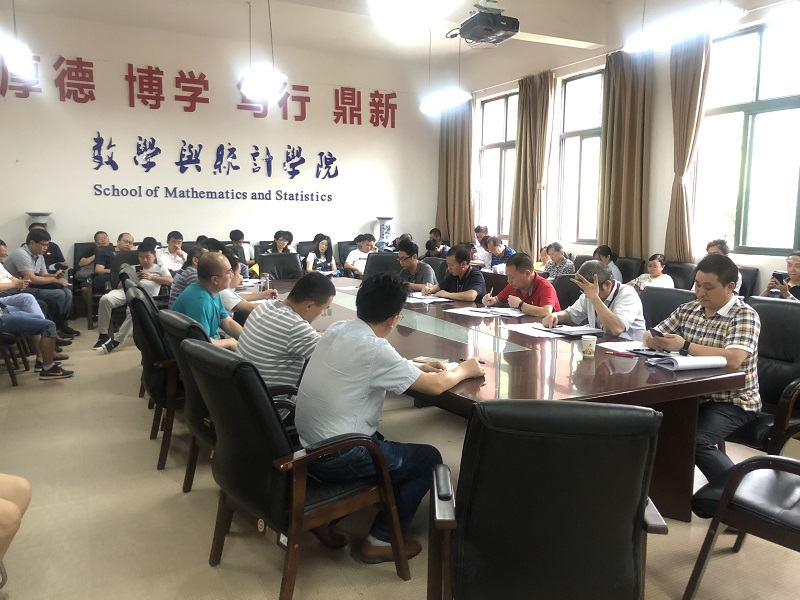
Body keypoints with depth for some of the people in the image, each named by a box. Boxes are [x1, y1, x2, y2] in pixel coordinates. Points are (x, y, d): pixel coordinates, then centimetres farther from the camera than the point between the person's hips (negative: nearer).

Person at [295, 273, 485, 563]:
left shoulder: (337, 329, 2)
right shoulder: (373, 348, -21)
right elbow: (434, 386, -13)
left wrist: (418, 367, 19)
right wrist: (464, 369, 6)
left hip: (307, 446, 8)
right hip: (336, 458, -8)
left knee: (380, 442, 32)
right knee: (429, 458, 9)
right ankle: (381, 539, 15)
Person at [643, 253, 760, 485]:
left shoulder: (745, 316, -11)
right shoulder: (687, 309, 8)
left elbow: (733, 359, -27)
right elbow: (650, 336, 9)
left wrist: (685, 346, -29)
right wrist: (654, 341, -15)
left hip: (733, 401, -6)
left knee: (694, 440, -29)